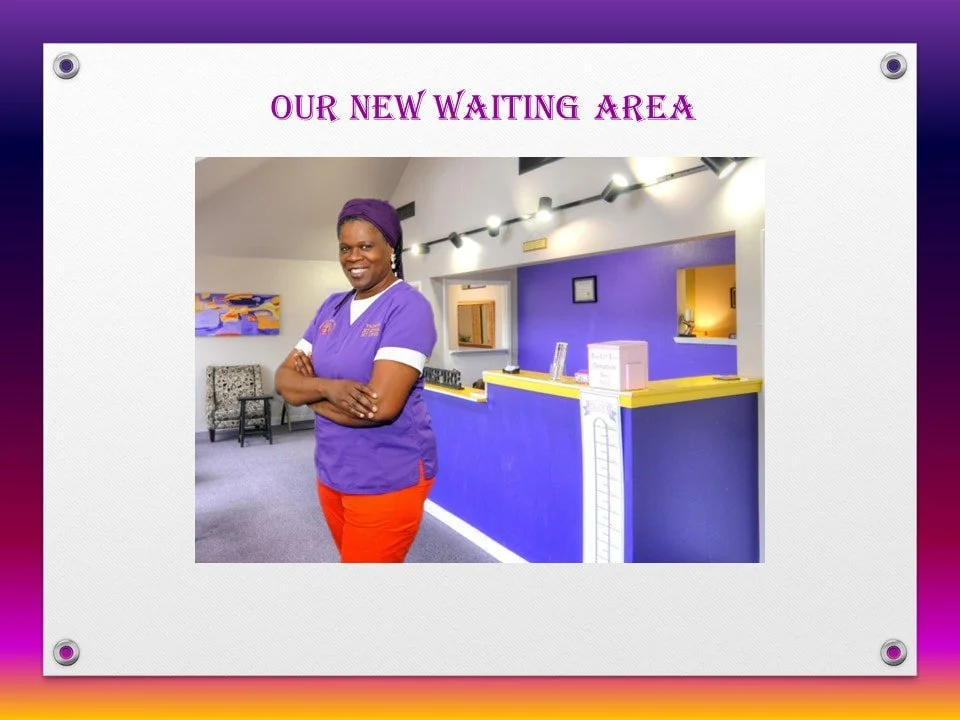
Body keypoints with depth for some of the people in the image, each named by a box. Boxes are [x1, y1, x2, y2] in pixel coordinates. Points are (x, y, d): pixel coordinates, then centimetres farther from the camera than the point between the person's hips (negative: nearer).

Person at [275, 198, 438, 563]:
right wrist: (327, 387, -21)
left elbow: (381, 405, -26)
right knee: (353, 558, 23)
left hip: (388, 479, -7)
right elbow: (284, 379, 2)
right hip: (332, 472, 7)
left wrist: (309, 392, -10)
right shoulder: (332, 306, 6)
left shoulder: (408, 306, -16)